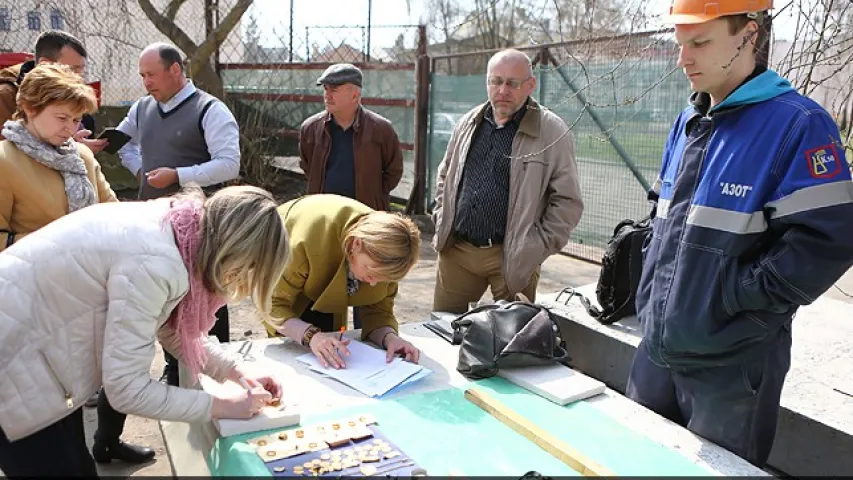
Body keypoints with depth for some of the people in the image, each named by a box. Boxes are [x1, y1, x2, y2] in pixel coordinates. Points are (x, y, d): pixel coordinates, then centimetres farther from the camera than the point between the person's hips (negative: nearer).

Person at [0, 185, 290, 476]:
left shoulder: (184, 231, -6)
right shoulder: (153, 261, -32)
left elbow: (174, 331, 9)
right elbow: (126, 389, -26)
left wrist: (238, 371, 0)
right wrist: (223, 406, -17)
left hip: (42, 346, 8)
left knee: (78, 466, 20)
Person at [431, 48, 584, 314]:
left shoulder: (553, 132, -7)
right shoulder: (468, 123, 9)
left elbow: (567, 202, -6)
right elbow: (445, 175, 22)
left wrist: (536, 249, -11)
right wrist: (441, 219, 11)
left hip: (512, 258, -4)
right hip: (455, 251, 5)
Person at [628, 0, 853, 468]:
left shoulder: (798, 125, -15)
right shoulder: (687, 123, 8)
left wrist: (731, 300, -19)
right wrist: (652, 296, 8)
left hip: (732, 364, -6)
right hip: (656, 349, 7)